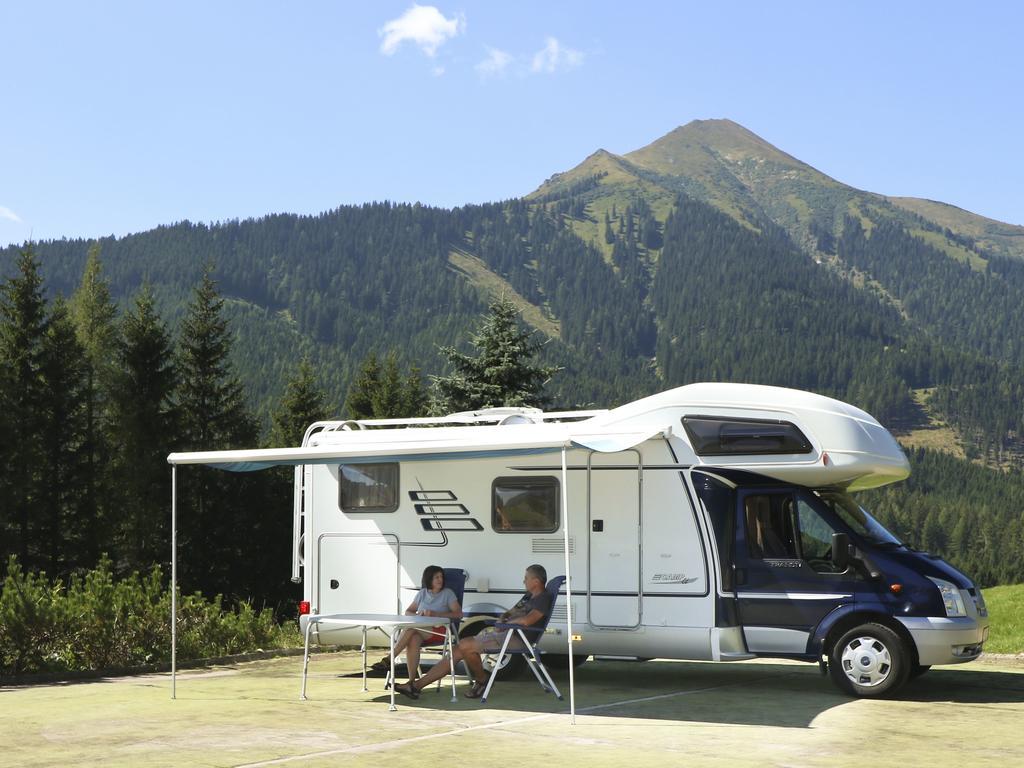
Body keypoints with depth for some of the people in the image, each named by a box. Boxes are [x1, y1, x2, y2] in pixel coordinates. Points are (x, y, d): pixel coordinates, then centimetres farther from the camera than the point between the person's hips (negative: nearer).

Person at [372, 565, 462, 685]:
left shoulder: (447, 593, 6)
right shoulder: (422, 593, 18)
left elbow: (459, 614, -4)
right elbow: (408, 612, 20)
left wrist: (436, 614, -16)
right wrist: (417, 615, -6)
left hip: (439, 631, -3)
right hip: (421, 631, 3)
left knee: (410, 627, -32)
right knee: (413, 640, -36)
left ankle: (389, 659, -30)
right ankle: (412, 681, -40)